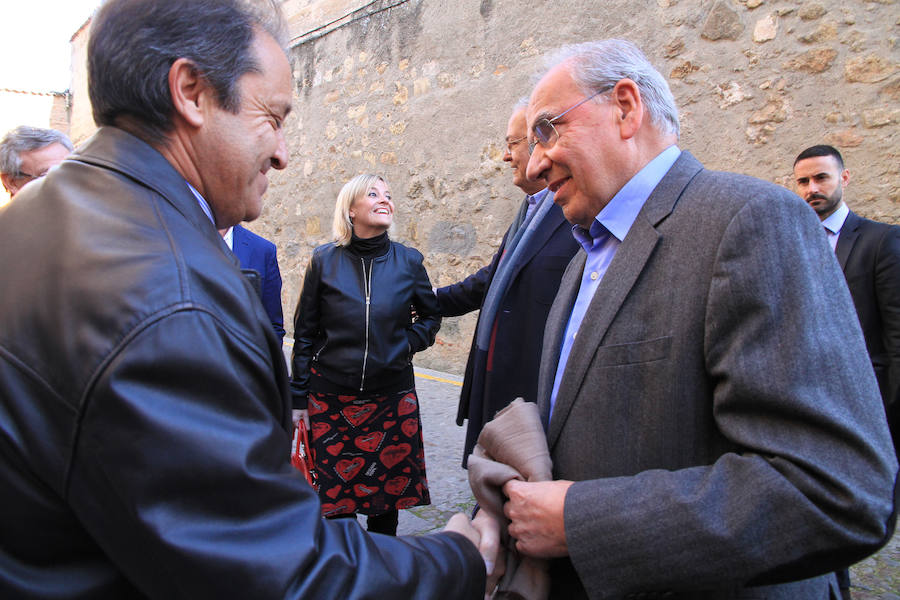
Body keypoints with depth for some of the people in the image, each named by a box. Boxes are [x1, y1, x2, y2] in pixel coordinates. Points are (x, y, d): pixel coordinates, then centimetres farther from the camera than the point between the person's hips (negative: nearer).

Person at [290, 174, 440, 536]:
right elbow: (305, 334, 2)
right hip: (331, 397, -1)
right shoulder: (324, 261, -2)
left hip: (392, 396, 1)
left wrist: (408, 343, -4)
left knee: (388, 487, 11)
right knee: (335, 492, 7)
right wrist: (298, 397, 2)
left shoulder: (408, 261, 0)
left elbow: (431, 315, 14)